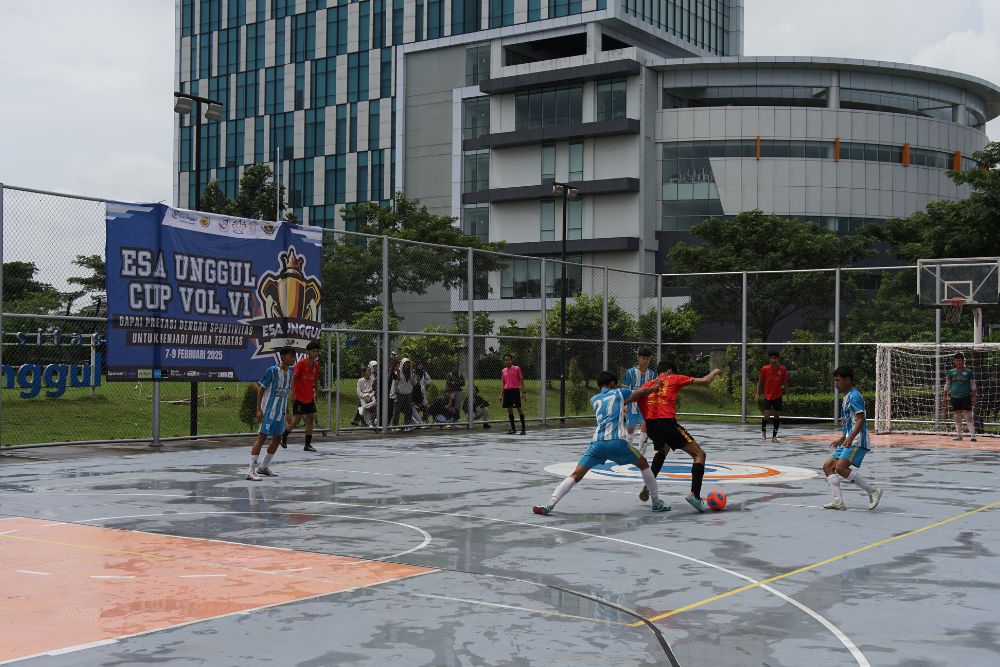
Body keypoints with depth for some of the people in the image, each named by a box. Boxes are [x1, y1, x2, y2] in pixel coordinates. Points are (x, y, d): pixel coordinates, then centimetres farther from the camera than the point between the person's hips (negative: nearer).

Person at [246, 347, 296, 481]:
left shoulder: (289, 373, 7)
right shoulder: (272, 371, -14)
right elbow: (261, 388, -11)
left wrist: (287, 411, 19)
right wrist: (259, 409, -16)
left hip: (280, 412, 8)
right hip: (268, 411, -8)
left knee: (277, 438, 12)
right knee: (262, 437, -10)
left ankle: (264, 467, 26)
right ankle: (251, 471, -10)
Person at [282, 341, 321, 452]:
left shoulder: (316, 365, 5)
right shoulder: (301, 363, -14)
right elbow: (293, 378, -13)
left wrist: (316, 392, 13)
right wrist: (292, 393, -18)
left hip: (310, 398, 6)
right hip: (299, 397, -6)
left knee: (311, 419, 3)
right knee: (296, 420, -4)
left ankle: (308, 444, 8)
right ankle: (283, 436, 19)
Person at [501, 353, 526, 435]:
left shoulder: (517, 368, -2)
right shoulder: (503, 371, 12)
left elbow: (521, 380, -2)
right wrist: (502, 395, 14)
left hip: (515, 390, -5)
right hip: (507, 390, 5)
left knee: (519, 408, -6)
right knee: (509, 409, 5)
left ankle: (523, 428, -1)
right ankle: (513, 428, 13)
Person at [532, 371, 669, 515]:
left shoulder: (594, 399, 23)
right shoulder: (618, 393, 17)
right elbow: (640, 392, 35)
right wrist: (654, 387, 53)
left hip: (597, 443, 2)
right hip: (617, 442, -2)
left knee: (576, 476, 3)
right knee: (644, 464, 21)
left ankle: (550, 504, -14)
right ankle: (657, 503, 24)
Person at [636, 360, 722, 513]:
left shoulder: (647, 385, 23)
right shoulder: (674, 379, 13)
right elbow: (704, 381, 12)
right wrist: (714, 372, 30)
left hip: (650, 425, 6)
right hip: (667, 423, -6)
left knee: (662, 451, 38)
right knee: (699, 454, 1)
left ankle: (647, 487, 29)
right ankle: (694, 494, -18)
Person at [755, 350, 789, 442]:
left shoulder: (782, 369, -4)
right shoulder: (765, 369, -6)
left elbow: (785, 383, 5)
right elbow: (760, 381, 4)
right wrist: (757, 393, -2)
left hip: (778, 396, 1)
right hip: (767, 395, -1)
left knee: (777, 415, 3)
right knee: (767, 414, -11)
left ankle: (774, 436, 13)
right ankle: (763, 430, 18)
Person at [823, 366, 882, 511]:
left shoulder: (854, 396, -12)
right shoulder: (847, 397, 18)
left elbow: (860, 420, -21)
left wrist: (850, 438, -30)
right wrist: (842, 439, 30)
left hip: (857, 441, -10)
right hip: (849, 441, 11)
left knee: (841, 468, -20)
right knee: (828, 466, 5)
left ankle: (873, 491, -11)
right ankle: (838, 501, 3)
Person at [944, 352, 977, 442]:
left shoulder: (968, 371, 4)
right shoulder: (951, 372, 10)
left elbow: (973, 385, 6)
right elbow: (947, 385, 14)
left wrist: (974, 397, -1)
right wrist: (945, 396, 9)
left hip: (966, 396, -3)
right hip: (954, 397, 3)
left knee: (968, 416, -7)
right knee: (957, 417, 7)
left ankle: (972, 435, -6)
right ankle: (958, 435, 14)